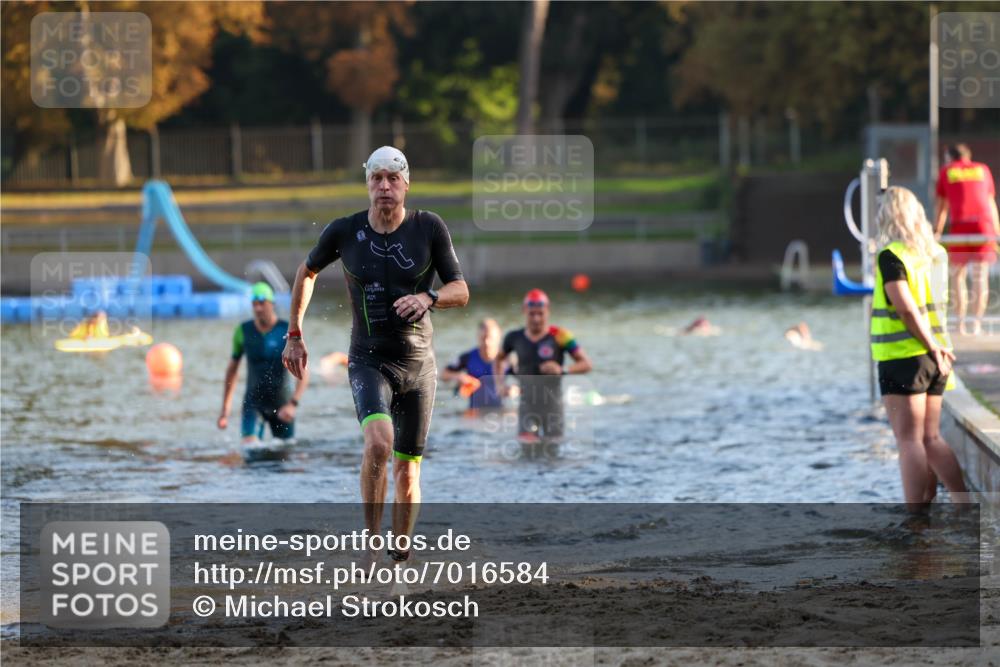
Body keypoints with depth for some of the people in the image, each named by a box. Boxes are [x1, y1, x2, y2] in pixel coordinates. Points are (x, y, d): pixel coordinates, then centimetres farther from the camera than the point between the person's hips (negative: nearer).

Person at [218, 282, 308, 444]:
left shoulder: (287, 331, -11)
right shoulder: (243, 331, -4)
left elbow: (303, 374, -12)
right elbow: (232, 369, 8)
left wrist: (293, 404, -26)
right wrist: (225, 409, 9)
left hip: (280, 404, 0)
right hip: (253, 402, 0)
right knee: (249, 447, -22)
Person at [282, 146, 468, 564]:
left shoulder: (429, 228, -6)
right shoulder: (344, 232, -5)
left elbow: (461, 291, -4)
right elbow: (307, 272, 14)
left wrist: (428, 298, -26)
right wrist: (295, 335, 14)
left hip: (418, 364, 1)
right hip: (368, 361, -1)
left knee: (406, 471, 7)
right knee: (378, 442, -28)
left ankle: (400, 557, 25)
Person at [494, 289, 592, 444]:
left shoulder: (558, 336, -8)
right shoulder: (515, 338, 2)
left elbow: (586, 364, -9)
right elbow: (499, 359, 24)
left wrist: (562, 370, -26)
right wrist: (500, 384, 9)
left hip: (552, 403, -1)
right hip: (527, 404, 1)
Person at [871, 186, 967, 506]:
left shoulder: (891, 256, -12)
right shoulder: (931, 253, 11)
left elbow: (906, 308, -20)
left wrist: (933, 347, -15)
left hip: (903, 357, -7)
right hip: (932, 360, 7)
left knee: (910, 440, -4)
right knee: (931, 437, 13)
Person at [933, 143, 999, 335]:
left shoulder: (947, 171, 17)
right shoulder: (983, 169, 21)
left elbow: (942, 206, 15)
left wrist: (936, 232, 18)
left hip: (960, 224, -1)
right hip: (984, 224, 1)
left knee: (958, 276, 8)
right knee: (980, 278, 3)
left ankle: (960, 323, 1)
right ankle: (976, 323, -4)